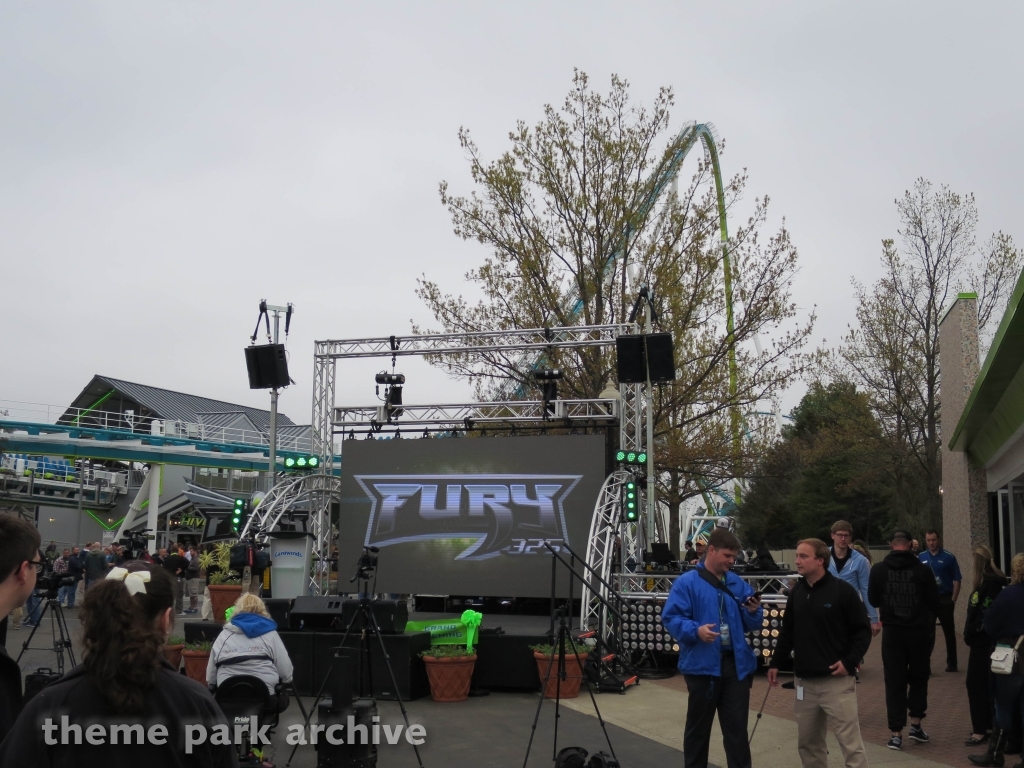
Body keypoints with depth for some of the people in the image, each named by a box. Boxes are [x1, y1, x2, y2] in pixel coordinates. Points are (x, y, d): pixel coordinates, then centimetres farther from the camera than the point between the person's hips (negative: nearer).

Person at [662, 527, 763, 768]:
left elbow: (751, 625, 14)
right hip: (702, 665, -4)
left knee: (737, 727, 9)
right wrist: (695, 630, -28)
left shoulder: (738, 584, 9)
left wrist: (753, 612, -8)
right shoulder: (687, 582, -8)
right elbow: (670, 618, -13)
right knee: (698, 727, 10)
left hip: (737, 664, 4)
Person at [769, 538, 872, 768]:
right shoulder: (796, 592, 10)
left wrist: (849, 661, -14)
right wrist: (776, 662, 15)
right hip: (804, 681, 6)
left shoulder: (843, 591, -9)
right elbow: (787, 632, 18)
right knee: (807, 742, 14)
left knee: (850, 743, -6)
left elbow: (863, 630, -6)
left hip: (836, 681, -6)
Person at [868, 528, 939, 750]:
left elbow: (873, 601, 5)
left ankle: (896, 733, 5)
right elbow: (934, 602, -1)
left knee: (894, 681, 7)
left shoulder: (878, 570, -6)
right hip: (919, 630, 0)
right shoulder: (922, 570, -9)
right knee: (919, 677, 19)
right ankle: (916, 723, 18)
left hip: (892, 631, 0)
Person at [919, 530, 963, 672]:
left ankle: (951, 663, 18)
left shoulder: (949, 557, -5)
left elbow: (957, 580, -3)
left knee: (949, 632, 7)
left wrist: (953, 600, -8)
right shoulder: (921, 558, 5)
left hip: (944, 599, -3)